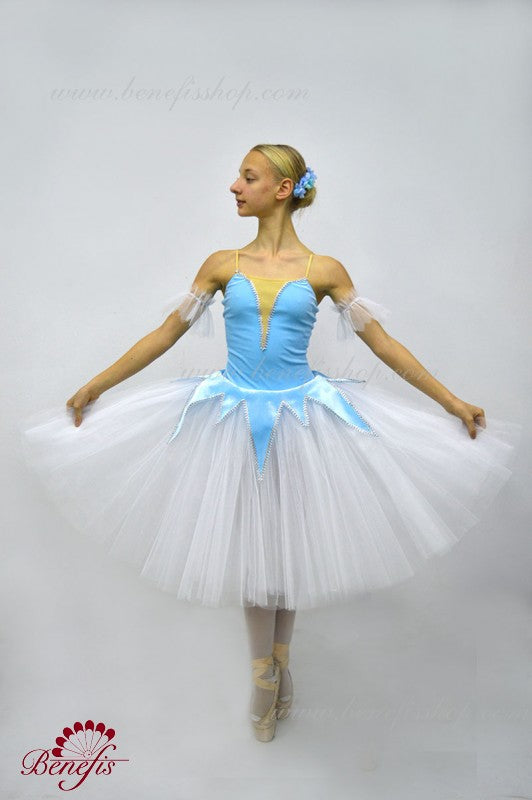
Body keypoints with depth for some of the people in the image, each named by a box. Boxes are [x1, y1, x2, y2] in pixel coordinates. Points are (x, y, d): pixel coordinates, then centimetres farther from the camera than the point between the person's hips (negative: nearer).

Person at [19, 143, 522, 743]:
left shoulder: (323, 270, -1)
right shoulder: (222, 265, 3)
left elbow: (381, 342, 2)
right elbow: (166, 333, 7)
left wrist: (452, 402, 2)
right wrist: (95, 386, 8)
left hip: (299, 417, -1)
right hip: (235, 416, 1)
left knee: (291, 542, 11)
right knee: (250, 542, 8)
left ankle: (279, 663, 35)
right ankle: (265, 674, 29)